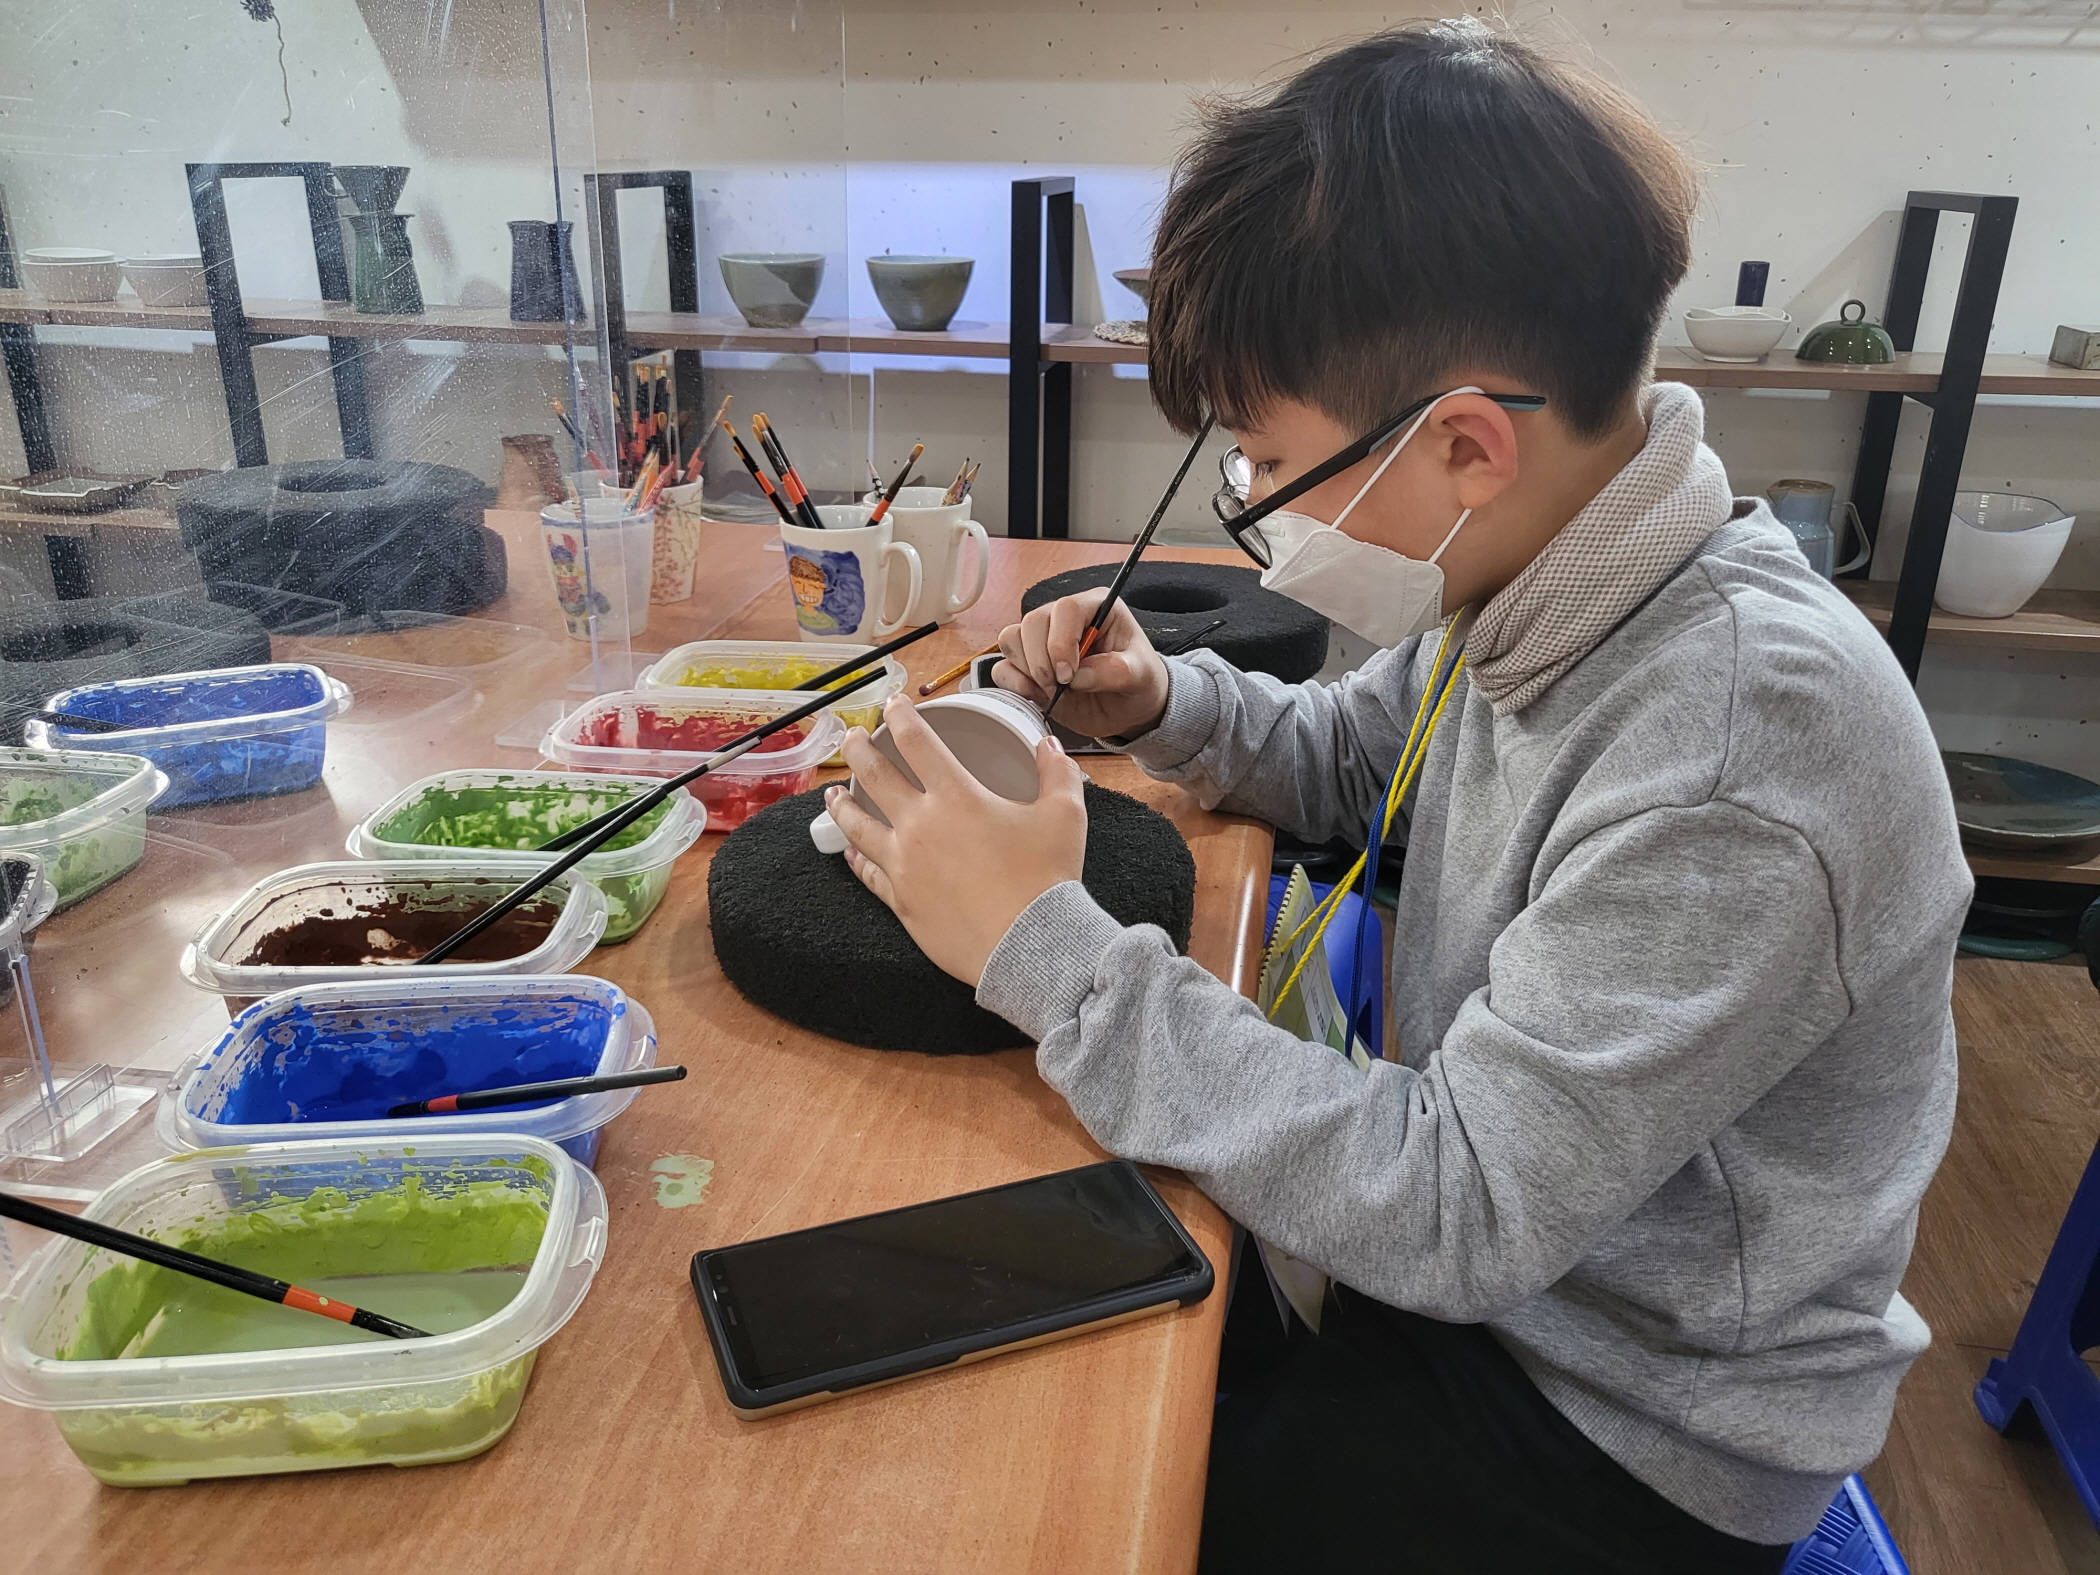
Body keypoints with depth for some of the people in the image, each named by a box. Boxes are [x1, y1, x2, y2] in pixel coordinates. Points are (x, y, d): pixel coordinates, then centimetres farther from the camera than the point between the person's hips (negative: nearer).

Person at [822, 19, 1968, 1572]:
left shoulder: (1742, 753, -34)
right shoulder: (1515, 581, -8)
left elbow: (1457, 1211, -32)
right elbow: (1348, 758, 12)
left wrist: (1047, 948, -29)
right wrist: (1163, 703, -8)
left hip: (1631, 1437, -6)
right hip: (1477, 1230, 7)